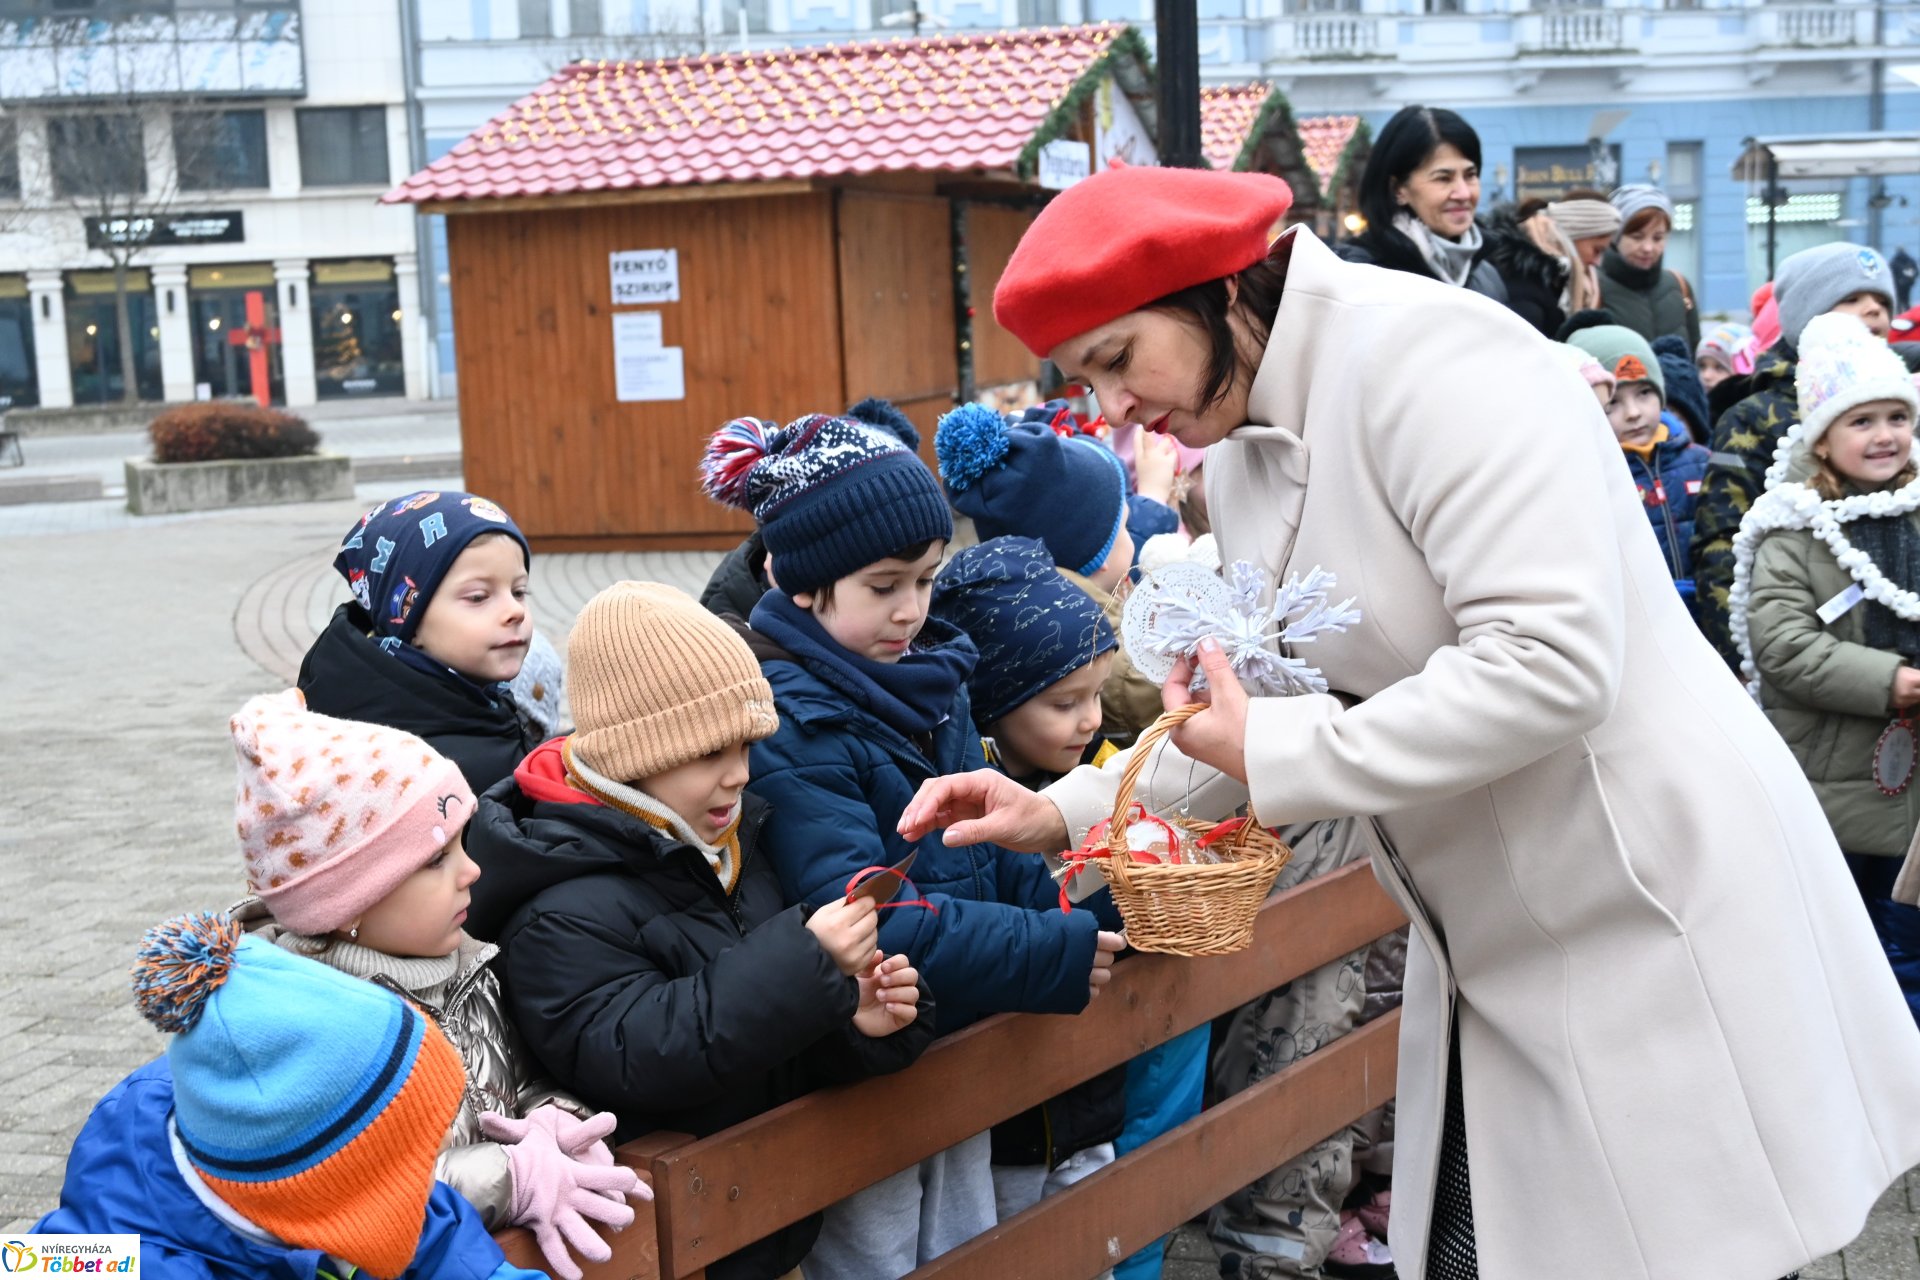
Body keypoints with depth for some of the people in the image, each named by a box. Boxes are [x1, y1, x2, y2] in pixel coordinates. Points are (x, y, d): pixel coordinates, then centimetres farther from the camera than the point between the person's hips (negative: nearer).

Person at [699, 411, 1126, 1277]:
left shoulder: (930, 680, 4)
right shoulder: (780, 724, -22)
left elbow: (989, 848, 7)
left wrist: (1090, 906, -10)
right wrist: (1052, 955, -29)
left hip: (960, 1050, 8)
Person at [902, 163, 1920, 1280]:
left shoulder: (1428, 360, -19)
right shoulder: (1243, 451, 8)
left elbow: (1551, 665, -28)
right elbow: (1304, 706, 12)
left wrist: (1271, 757, -21)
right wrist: (1066, 812, 2)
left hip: (1654, 924, -8)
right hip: (1499, 956, 8)